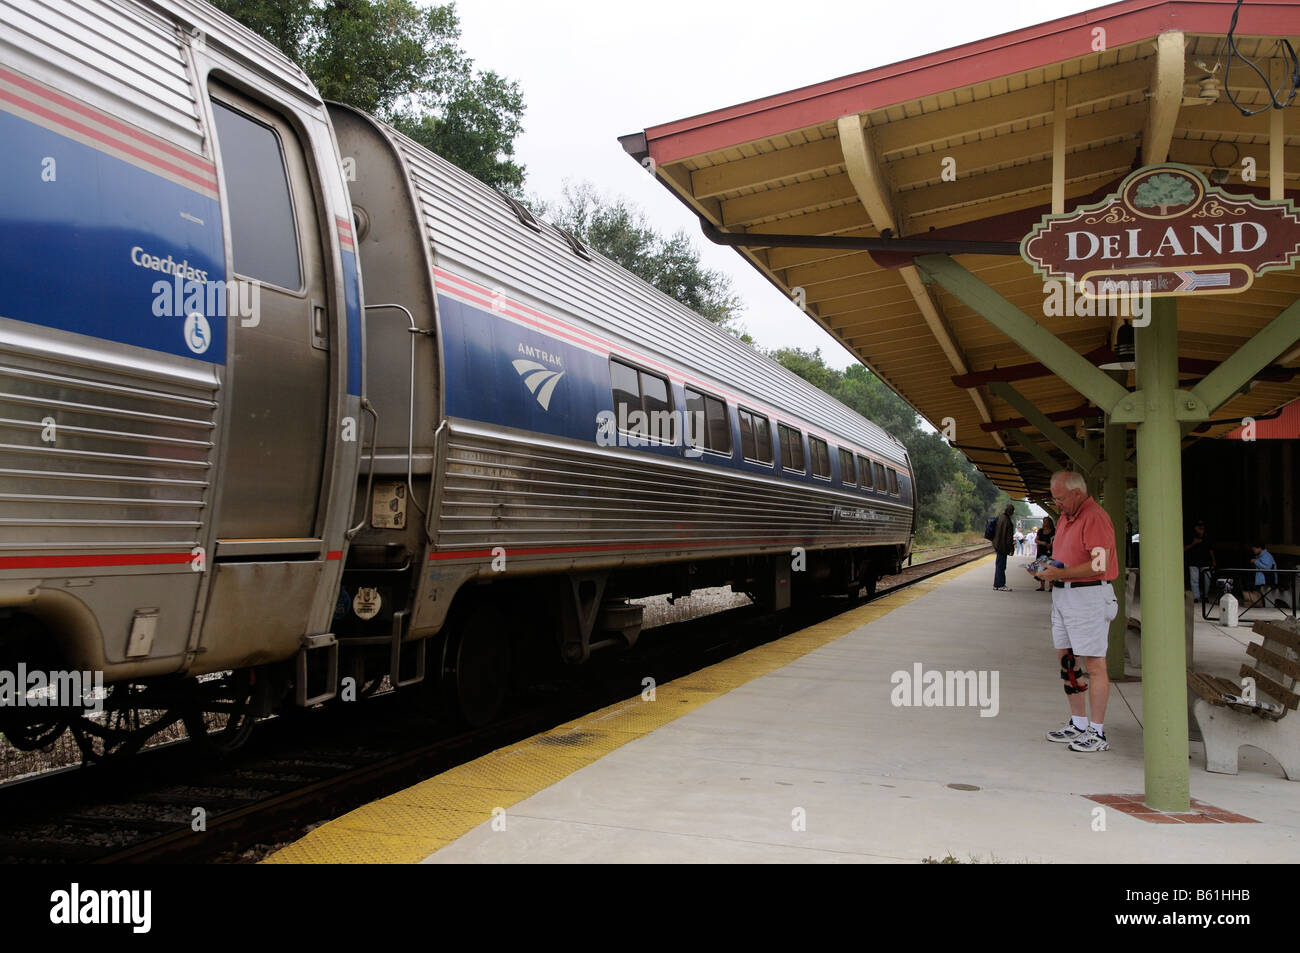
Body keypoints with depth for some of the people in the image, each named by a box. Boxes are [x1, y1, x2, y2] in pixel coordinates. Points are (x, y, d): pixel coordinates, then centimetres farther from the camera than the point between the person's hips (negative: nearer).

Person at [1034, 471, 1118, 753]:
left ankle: (1097, 733, 0)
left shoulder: (1095, 517, -14)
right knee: (1066, 659, 13)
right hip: (1062, 594, 10)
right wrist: (1047, 568, 5)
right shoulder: (1065, 517, 16)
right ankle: (1079, 724, 23)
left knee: (1094, 664, -5)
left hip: (1088, 596, -10)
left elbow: (1099, 564, -22)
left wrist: (1059, 573, -20)